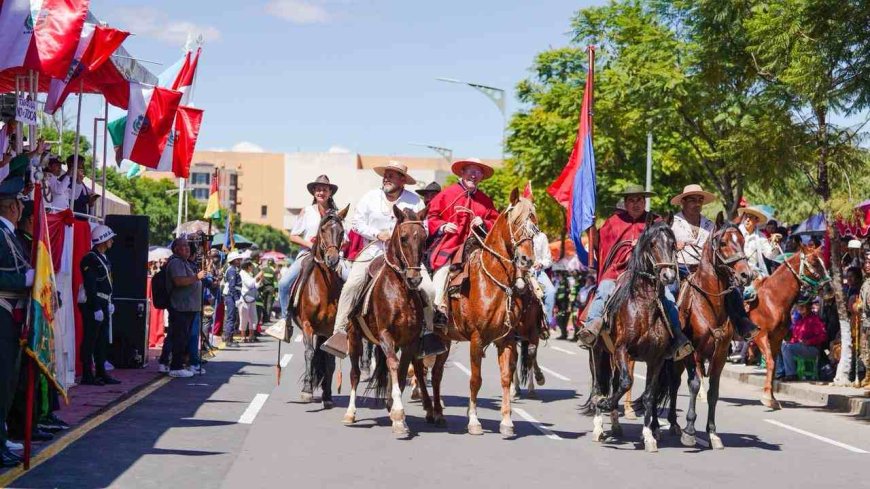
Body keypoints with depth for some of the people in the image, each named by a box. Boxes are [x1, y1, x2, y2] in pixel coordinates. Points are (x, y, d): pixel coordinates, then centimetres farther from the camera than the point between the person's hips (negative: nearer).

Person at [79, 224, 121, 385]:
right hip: (93, 305, -10)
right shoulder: (90, 259, -15)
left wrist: (109, 303, 19)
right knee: (90, 340, -5)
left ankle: (101, 373, 20)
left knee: (102, 340, 13)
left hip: (103, 304, 10)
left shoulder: (103, 258, 16)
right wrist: (96, 308, -22)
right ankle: (87, 376, -2)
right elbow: (90, 286, -20)